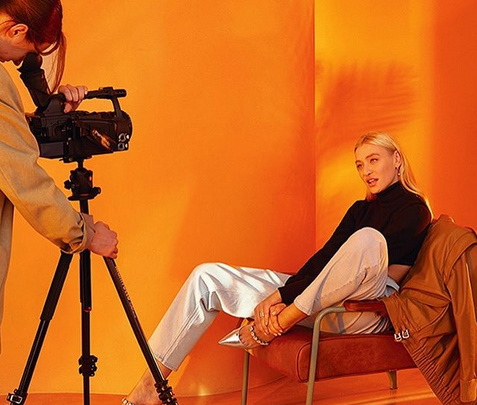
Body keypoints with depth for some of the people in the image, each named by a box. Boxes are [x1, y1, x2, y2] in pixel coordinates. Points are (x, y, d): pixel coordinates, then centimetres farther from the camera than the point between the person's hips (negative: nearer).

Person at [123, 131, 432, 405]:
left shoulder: (414, 209, -3)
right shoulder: (362, 209, 21)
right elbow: (325, 258, 9)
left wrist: (283, 297, -18)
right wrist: (279, 295, -10)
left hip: (370, 307, -7)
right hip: (321, 303, 7)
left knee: (367, 238, -40)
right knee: (208, 278, -1)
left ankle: (279, 324, -24)